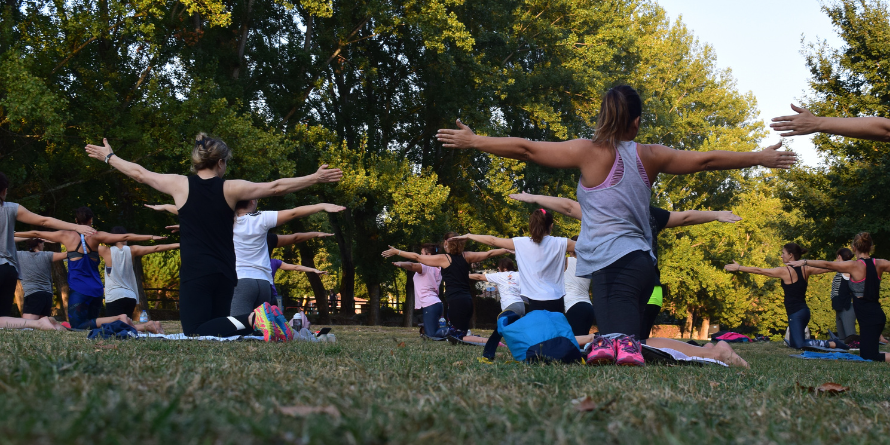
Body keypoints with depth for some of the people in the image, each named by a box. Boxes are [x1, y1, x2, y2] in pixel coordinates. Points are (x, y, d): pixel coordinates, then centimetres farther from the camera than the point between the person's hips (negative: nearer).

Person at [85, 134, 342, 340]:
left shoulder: (180, 185, -2)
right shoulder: (230, 189, 0)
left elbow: (139, 173, 11)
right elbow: (276, 187, 1)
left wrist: (108, 157, 27)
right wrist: (315, 178, 9)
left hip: (195, 273, -3)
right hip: (225, 273, 3)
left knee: (195, 333, -7)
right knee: (216, 326, 16)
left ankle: (251, 320, -30)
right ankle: (258, 322, -12)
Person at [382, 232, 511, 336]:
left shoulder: (443, 259, -2)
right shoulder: (466, 256, 11)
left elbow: (417, 257, 2)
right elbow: (489, 254, 19)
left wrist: (396, 252, 11)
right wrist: (507, 250, 35)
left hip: (456, 302, -6)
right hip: (468, 300, 6)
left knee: (460, 337, -6)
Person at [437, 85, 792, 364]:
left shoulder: (590, 152, -2)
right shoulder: (650, 156, 11)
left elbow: (526, 149, 0)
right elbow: (706, 160, 19)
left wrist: (473, 141, 11)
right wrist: (760, 158, 32)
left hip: (614, 264, -7)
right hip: (642, 262, 7)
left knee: (618, 351, -17)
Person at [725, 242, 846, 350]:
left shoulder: (785, 271, -10)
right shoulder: (805, 269, 7)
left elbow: (759, 271, -5)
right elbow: (826, 268, 18)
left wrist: (738, 268, 1)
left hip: (796, 313, -8)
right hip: (804, 310, 8)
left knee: (798, 344, -12)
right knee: (793, 343, 16)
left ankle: (831, 344, -19)